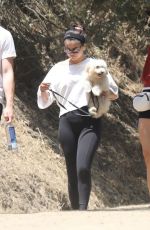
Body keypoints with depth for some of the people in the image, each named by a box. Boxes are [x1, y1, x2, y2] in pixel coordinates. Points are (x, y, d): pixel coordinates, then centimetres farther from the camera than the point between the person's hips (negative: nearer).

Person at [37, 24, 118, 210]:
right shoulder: (58, 68, 12)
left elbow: (114, 93, 7)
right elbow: (44, 102, 12)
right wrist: (43, 91, -11)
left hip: (90, 122, -3)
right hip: (67, 123, 3)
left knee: (83, 168, -21)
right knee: (72, 172, 4)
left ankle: (83, 210, -23)